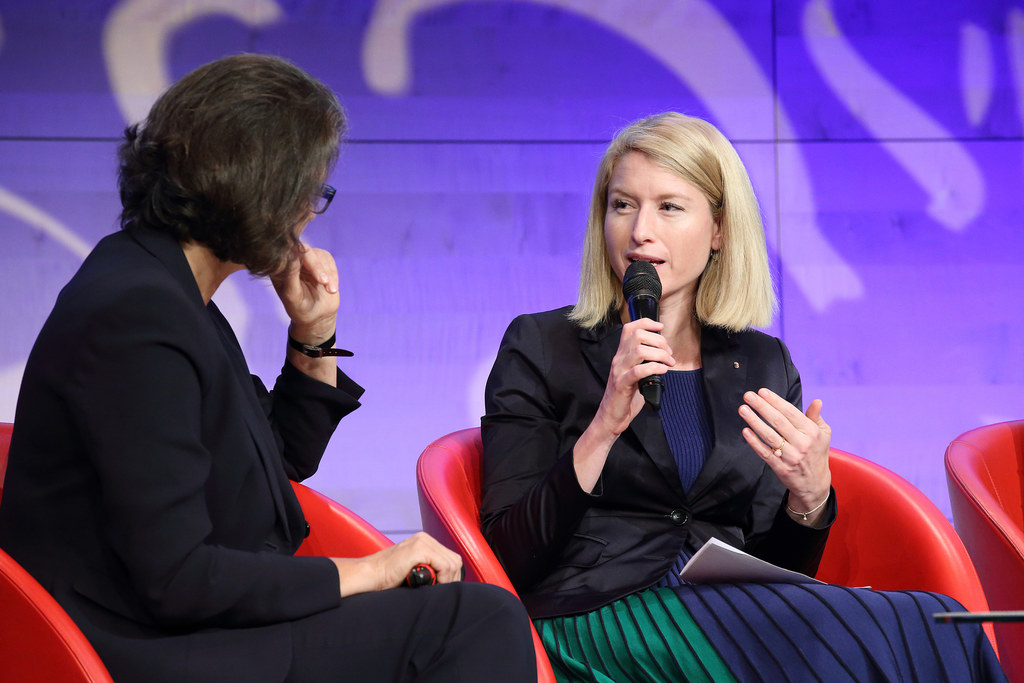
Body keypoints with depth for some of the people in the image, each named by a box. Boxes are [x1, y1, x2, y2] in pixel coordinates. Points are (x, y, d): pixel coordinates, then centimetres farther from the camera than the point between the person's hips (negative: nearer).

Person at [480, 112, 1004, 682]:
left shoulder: (763, 364, 16)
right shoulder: (541, 347, 5)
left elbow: (774, 568, 14)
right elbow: (507, 559, -4)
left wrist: (809, 495, -7)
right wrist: (604, 427, -15)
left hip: (733, 617, 5)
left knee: (941, 633, -26)